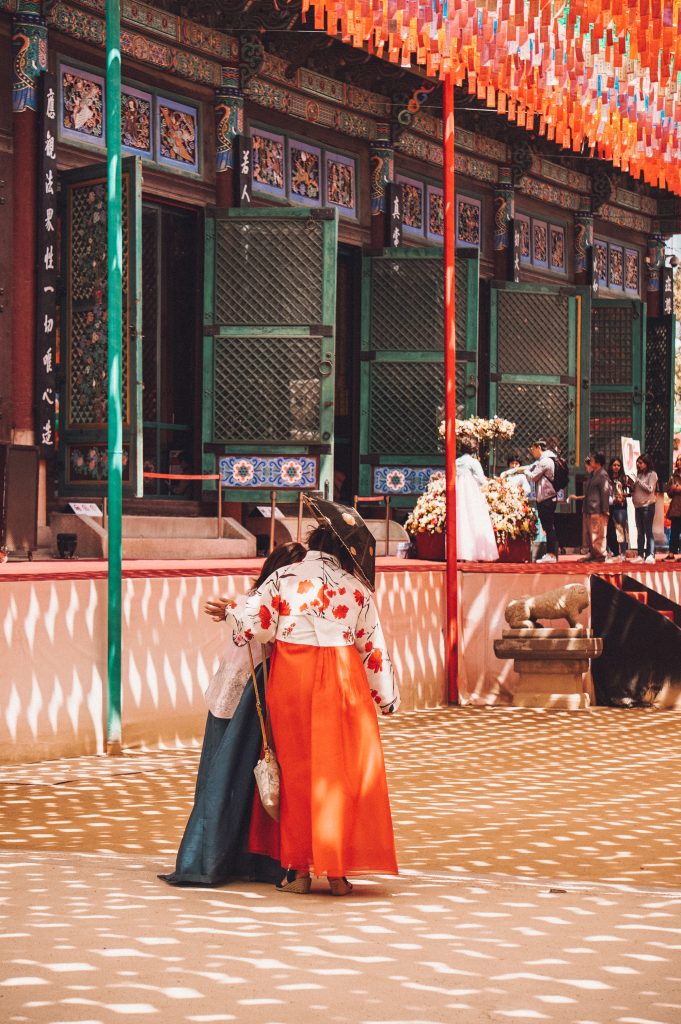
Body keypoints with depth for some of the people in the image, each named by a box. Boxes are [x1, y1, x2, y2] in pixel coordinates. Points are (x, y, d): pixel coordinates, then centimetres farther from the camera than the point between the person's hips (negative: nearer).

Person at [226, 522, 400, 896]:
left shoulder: (284, 578, 3)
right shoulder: (356, 588, 7)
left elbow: (251, 623, -6)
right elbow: (373, 647, 8)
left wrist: (229, 613, 17)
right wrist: (387, 697, 18)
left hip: (291, 679, 0)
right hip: (342, 678, 0)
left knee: (296, 768, 8)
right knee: (341, 771, 5)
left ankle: (298, 870, 11)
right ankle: (338, 871, 5)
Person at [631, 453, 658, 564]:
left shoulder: (652, 474, -4)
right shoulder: (639, 474, 16)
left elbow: (650, 489, -13)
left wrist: (639, 481, -11)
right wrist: (631, 487, 1)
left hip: (647, 505, -7)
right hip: (638, 506, 7)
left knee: (648, 531, -12)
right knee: (640, 532, 8)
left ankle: (650, 555, -16)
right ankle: (640, 555, 10)